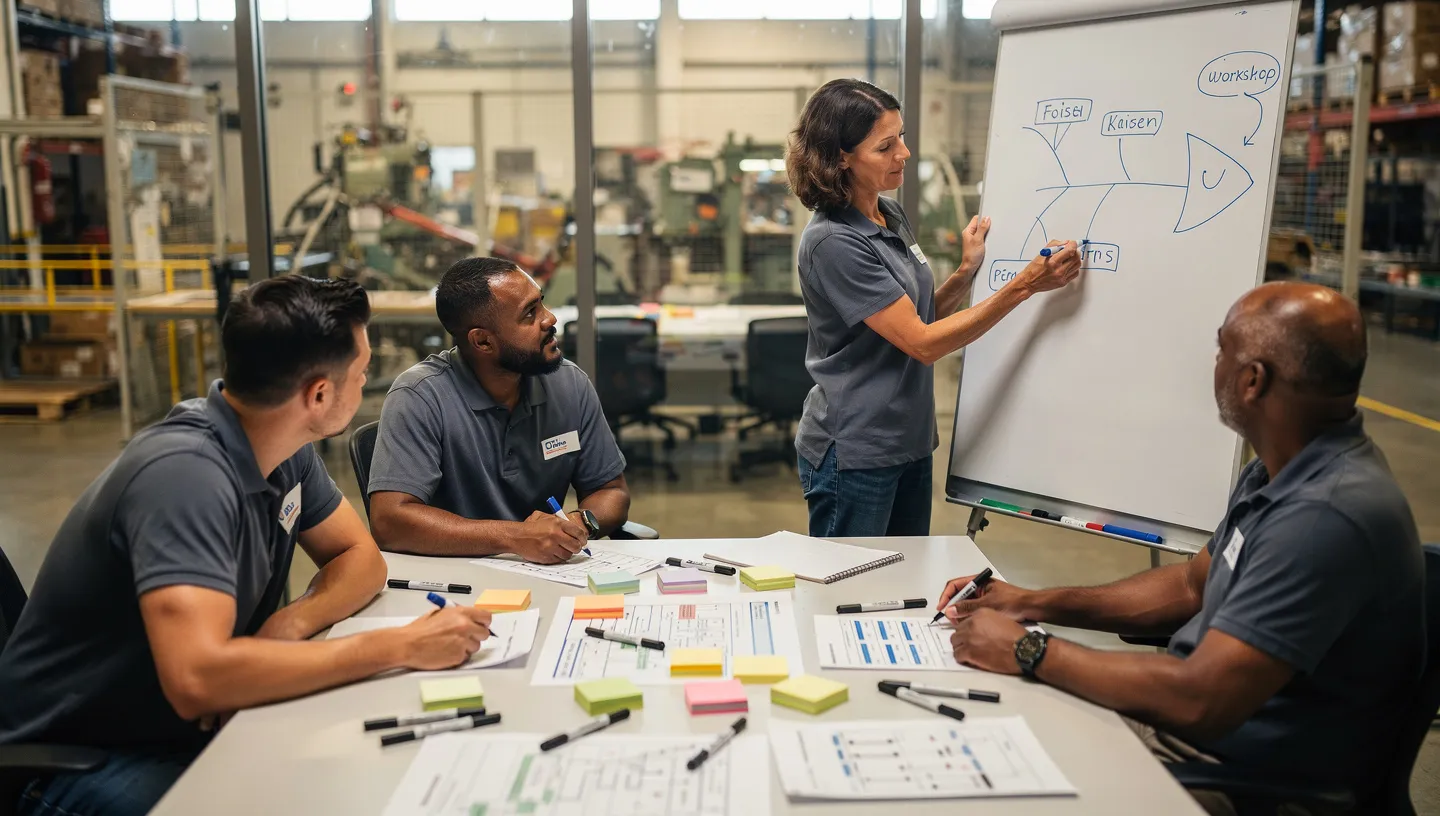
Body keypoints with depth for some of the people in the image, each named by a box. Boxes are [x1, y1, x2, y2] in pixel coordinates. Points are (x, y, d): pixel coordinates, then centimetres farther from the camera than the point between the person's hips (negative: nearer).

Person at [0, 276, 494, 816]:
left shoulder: (284, 449, -5)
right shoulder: (185, 473, -29)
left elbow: (361, 558, 6)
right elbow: (198, 677, -39)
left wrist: (290, 624, -16)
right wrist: (401, 646, -33)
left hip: (190, 727, 7)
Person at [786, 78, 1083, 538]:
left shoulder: (892, 217, 7)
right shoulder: (832, 242, -20)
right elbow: (922, 343, -21)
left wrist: (967, 271, -2)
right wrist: (1023, 286, -21)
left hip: (907, 445, 8)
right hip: (852, 454, -8)